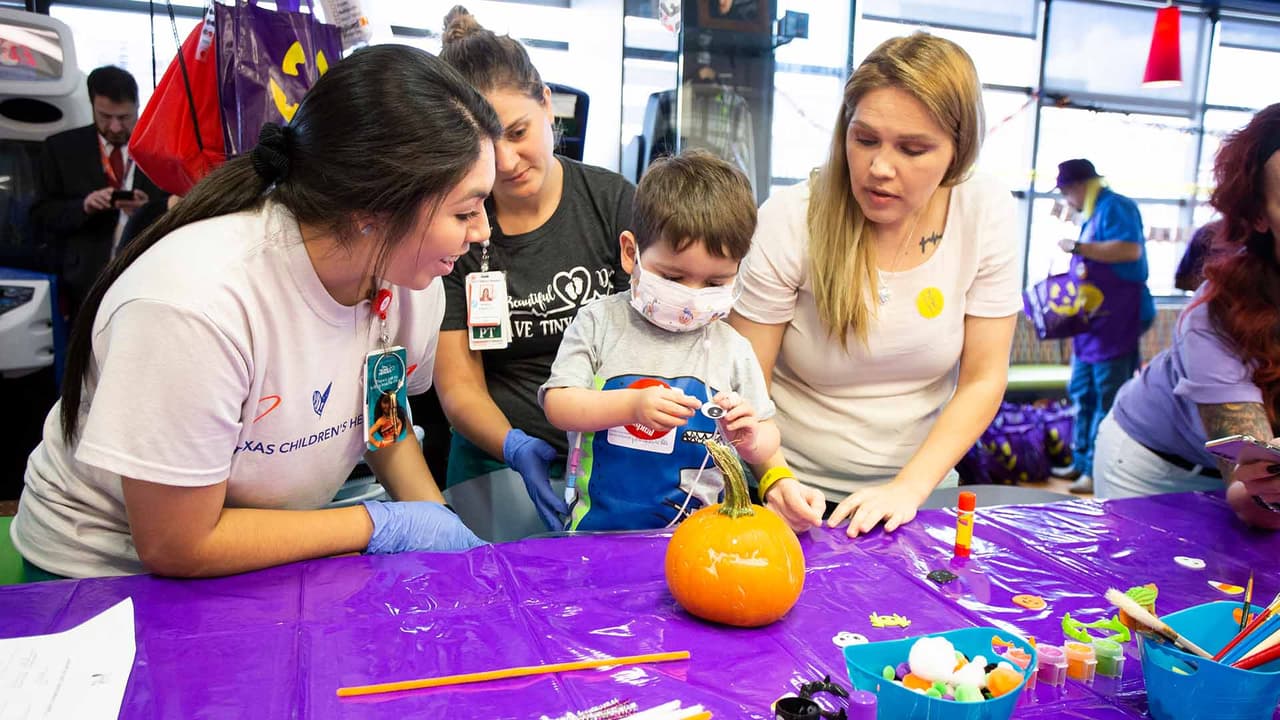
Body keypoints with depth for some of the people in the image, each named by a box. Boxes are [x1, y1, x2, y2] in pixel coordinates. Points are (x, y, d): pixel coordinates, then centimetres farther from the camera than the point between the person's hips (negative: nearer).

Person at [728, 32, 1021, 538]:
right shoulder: (788, 220, -14)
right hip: (793, 490, -1)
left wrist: (910, 488, -11)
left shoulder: (986, 214, -7)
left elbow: (982, 379, -2)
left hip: (914, 486, 2)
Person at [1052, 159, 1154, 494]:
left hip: (1116, 320, -10)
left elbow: (1130, 249, -26)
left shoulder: (1114, 207, -10)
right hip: (1091, 319, 11)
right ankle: (1082, 461, 24)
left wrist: (1078, 247, -19)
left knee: (1107, 399, -7)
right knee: (1081, 394, 15)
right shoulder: (1093, 215, 18)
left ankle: (1099, 471, -3)